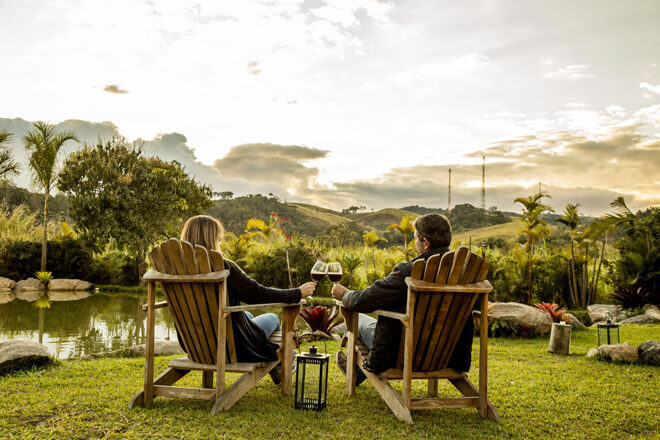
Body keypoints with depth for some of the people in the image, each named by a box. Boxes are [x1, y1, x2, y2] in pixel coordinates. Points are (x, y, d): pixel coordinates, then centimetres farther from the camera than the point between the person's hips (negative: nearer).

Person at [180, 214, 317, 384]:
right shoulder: (224, 268, -26)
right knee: (272, 318, 22)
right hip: (233, 348, -6)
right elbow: (260, 295, -18)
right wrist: (298, 293, -4)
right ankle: (278, 367, 45)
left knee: (247, 315, 33)